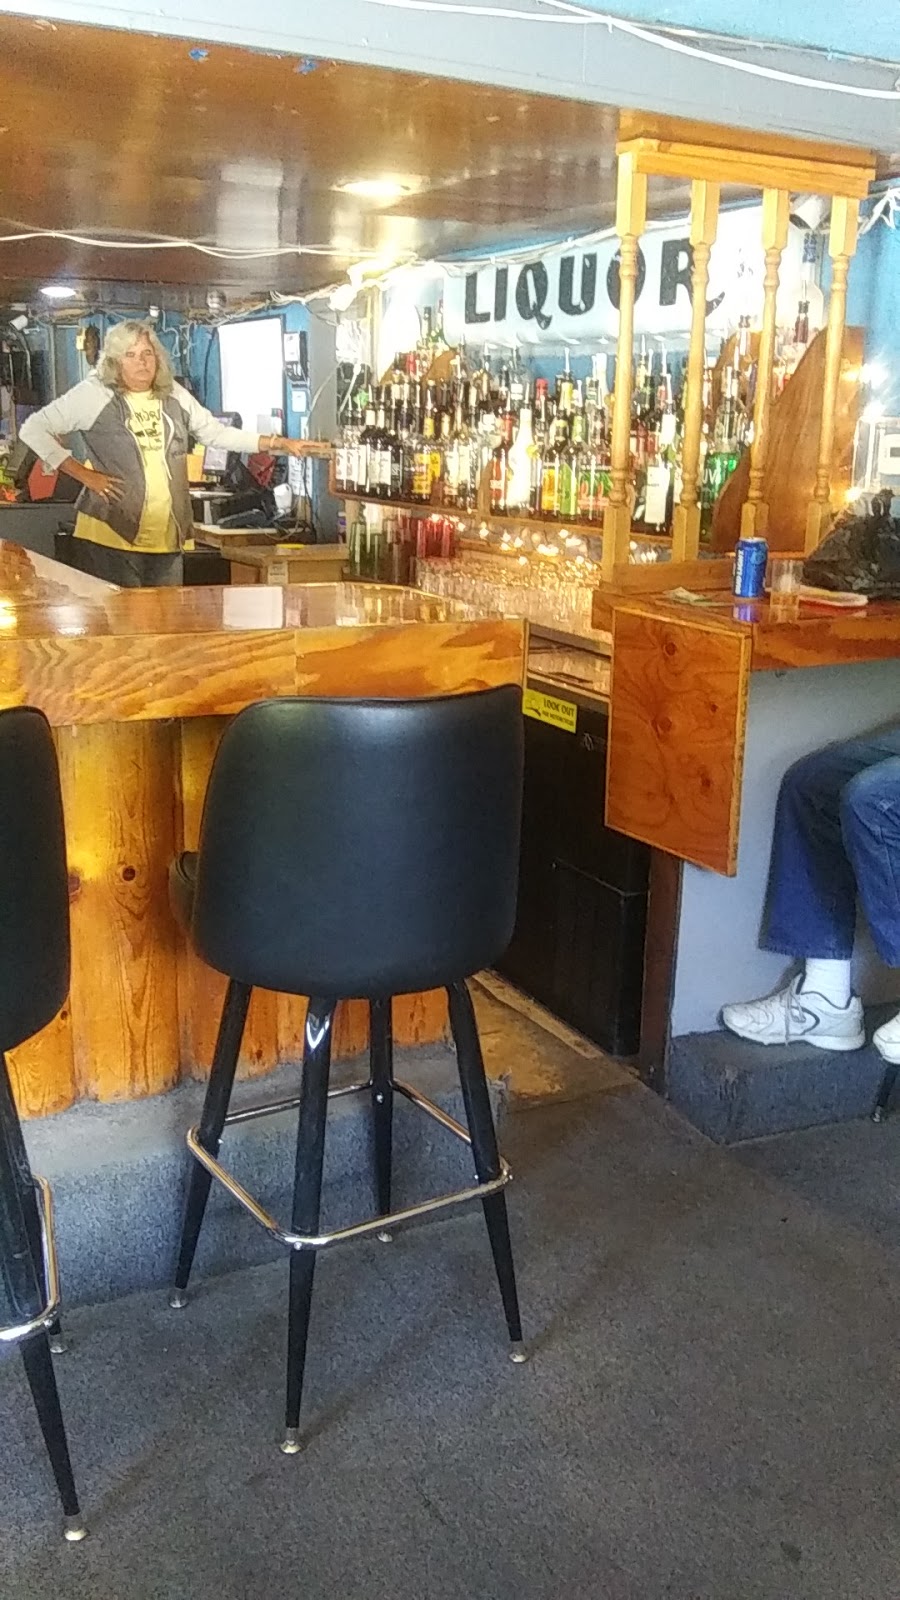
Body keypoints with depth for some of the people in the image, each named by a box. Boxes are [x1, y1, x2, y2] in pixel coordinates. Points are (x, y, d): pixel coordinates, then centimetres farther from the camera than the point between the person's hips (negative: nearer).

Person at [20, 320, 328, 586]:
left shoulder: (174, 395, 10)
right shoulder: (94, 394, -4)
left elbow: (218, 433, 17)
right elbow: (33, 430, -2)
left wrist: (280, 444, 10)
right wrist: (82, 473, -9)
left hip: (168, 538, 5)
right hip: (110, 536, -5)